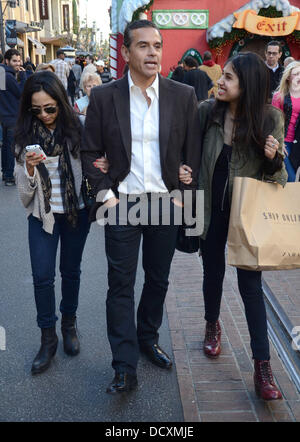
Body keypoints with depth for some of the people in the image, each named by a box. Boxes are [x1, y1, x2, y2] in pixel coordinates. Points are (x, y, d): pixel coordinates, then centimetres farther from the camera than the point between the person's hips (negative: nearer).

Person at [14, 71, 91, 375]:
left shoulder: (77, 130, -8)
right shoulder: (26, 136, -3)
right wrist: (29, 168, -21)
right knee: (42, 276, 0)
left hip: (76, 211, -1)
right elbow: (23, 186, -1)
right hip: (42, 213, 1)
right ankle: (48, 338, 18)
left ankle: (69, 325, 35)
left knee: (71, 271, 13)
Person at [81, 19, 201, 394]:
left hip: (166, 204, 2)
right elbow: (90, 152, 1)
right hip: (121, 205, -1)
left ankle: (148, 338, 39)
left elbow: (193, 153, 4)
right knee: (121, 286, 2)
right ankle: (125, 369, 13)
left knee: (158, 279, 15)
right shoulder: (103, 97, -3)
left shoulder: (183, 96, -1)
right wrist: (105, 195, -7)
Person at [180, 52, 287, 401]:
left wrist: (273, 158, -24)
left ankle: (262, 365, 9)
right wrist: (183, 172, -13)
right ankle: (212, 325, 46)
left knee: (250, 284, -1)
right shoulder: (207, 111, -8)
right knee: (213, 272, 17)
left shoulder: (270, 118, -10)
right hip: (212, 209, 2)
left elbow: (277, 176, -3)